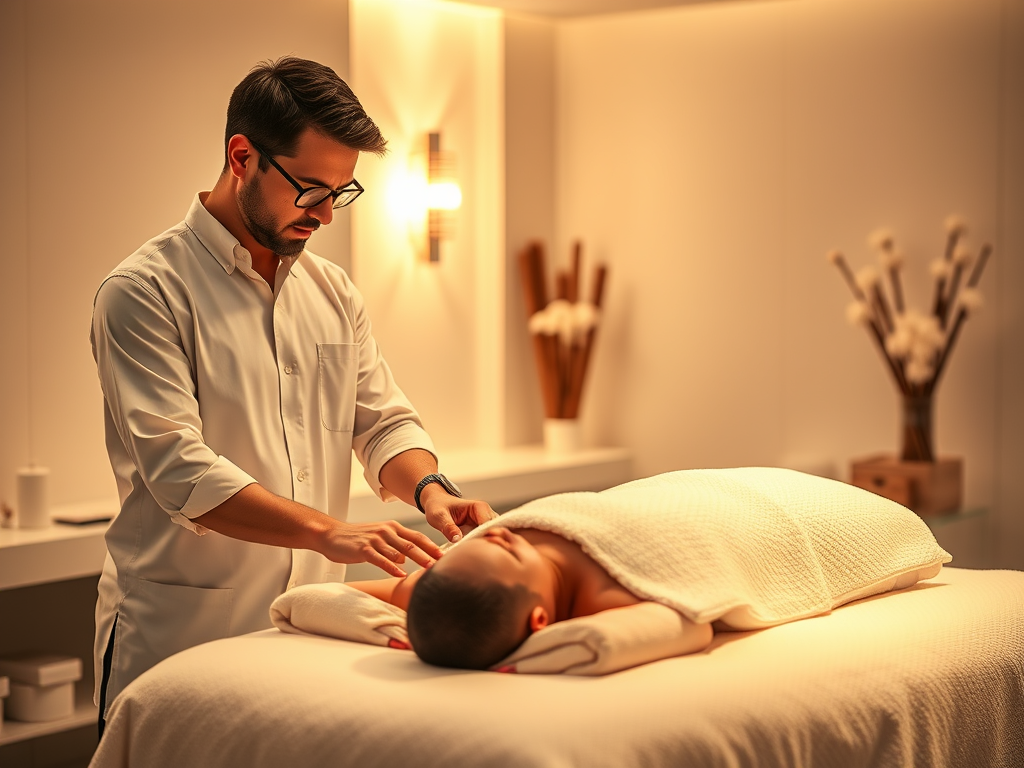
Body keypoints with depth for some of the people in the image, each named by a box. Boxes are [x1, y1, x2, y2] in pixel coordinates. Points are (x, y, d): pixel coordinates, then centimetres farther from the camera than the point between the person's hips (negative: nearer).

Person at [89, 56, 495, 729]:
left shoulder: (334, 291, 12)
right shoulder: (145, 292, -10)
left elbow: (384, 420, 14)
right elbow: (177, 467, -19)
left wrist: (429, 489, -9)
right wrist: (328, 531, -26)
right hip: (179, 636, -5)